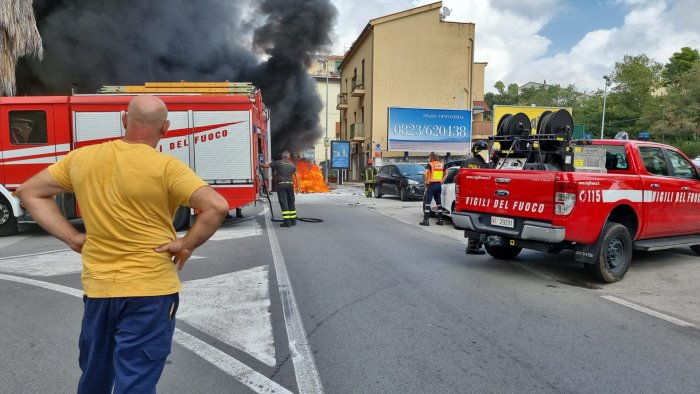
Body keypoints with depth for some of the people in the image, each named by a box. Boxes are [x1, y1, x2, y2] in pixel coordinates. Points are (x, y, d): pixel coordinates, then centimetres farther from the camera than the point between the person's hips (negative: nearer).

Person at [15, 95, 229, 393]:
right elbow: (217, 207, -25)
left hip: (97, 287, 6)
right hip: (150, 289, -5)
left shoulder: (82, 158, 1)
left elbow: (29, 193, 12)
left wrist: (73, 238, 4)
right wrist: (187, 245, -12)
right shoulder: (165, 167, -15)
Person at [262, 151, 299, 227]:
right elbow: (296, 176, 9)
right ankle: (293, 220, 19)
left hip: (281, 184, -4)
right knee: (291, 202, 14)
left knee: (284, 203, -4)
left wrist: (261, 164, 27)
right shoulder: (292, 164, 11)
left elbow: (266, 165, 6)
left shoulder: (278, 163, 1)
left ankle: (287, 222, -9)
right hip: (290, 184, 4)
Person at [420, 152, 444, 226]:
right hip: (439, 185, 6)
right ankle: (440, 219, 15)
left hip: (431, 185, -6)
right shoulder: (441, 164, 12)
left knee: (427, 202, -4)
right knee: (439, 202, 13)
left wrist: (425, 181, -11)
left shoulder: (430, 164, -8)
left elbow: (425, 173, -23)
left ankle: (425, 220, -9)